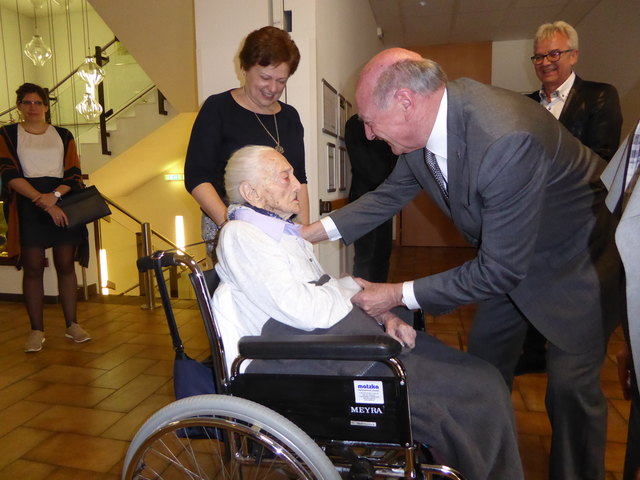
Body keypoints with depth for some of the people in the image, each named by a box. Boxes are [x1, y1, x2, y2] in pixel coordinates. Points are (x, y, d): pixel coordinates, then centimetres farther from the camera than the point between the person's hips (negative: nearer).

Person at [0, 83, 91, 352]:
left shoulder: (63, 136, 12)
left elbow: (74, 175, 4)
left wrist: (55, 195, -15)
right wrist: (43, 202, -17)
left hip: (63, 203, 2)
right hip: (28, 206, -1)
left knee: (66, 264, 2)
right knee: (33, 268, -2)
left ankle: (72, 325, 11)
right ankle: (37, 330, 7)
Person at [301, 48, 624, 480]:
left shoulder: (506, 140, -41)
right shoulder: (424, 124, -16)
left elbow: (500, 270, -34)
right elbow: (391, 194, 0)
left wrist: (399, 295, -28)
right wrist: (313, 231, -5)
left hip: (578, 258, -7)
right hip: (507, 252, 8)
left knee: (571, 383, -1)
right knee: (484, 363, 17)